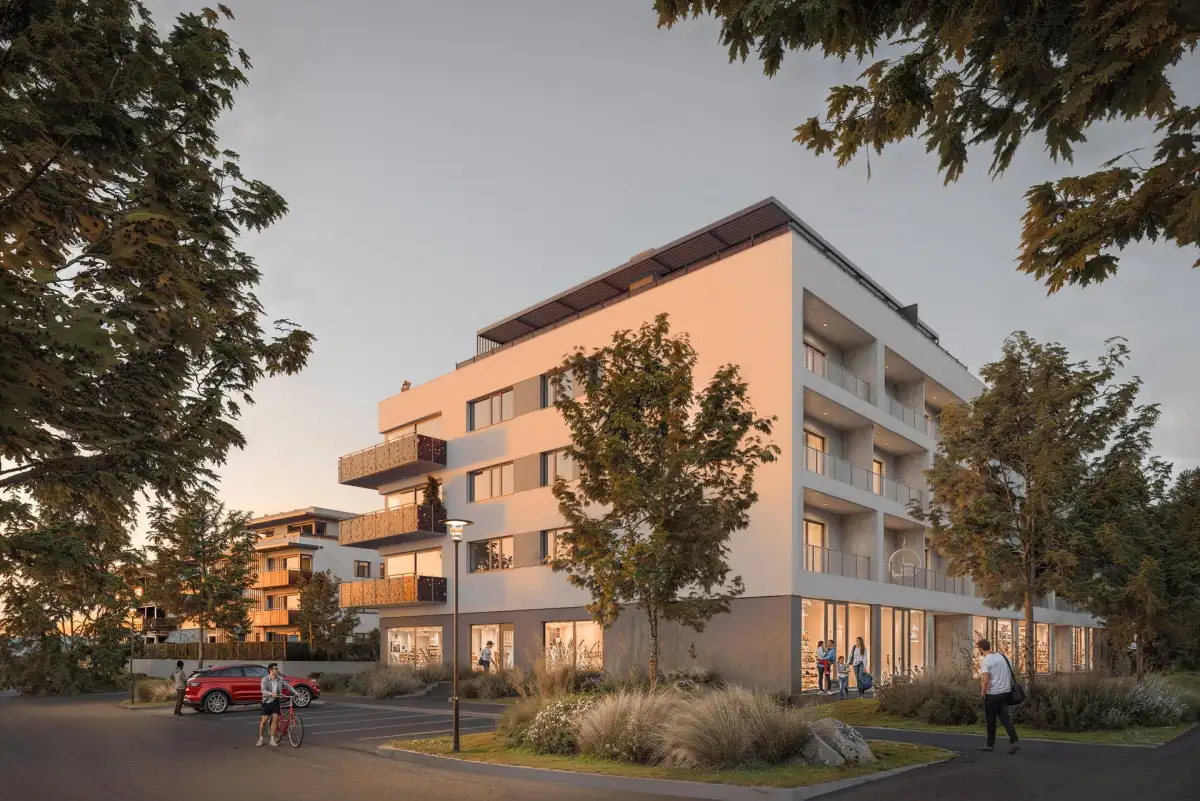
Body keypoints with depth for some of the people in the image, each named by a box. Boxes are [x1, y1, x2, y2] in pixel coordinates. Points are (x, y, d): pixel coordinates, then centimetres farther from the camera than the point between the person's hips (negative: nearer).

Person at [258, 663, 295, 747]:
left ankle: (272, 740, 1)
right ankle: (260, 739, 16)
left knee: (275, 718, -7)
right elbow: (263, 691, -22)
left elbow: (288, 686, 10)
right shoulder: (265, 679, -12)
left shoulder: (280, 679, -1)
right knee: (264, 721, -3)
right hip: (267, 702, -3)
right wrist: (271, 694, -40)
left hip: (276, 701, 3)